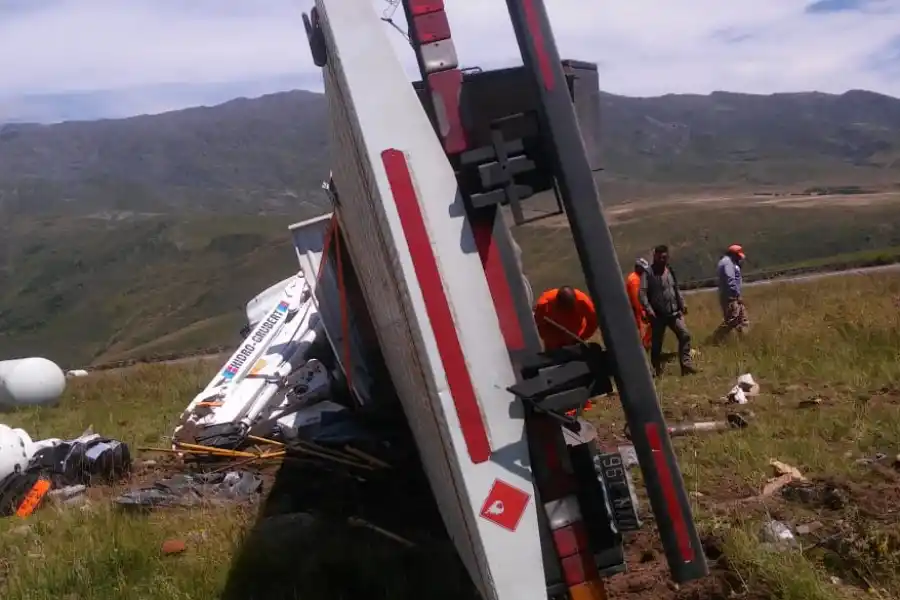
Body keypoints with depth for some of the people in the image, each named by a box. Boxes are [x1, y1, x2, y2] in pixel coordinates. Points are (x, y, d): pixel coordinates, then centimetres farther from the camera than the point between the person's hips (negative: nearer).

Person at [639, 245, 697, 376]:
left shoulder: (670, 271, 14)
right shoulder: (648, 273, -7)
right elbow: (642, 293, -13)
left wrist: (682, 304, 9)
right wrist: (648, 309, -23)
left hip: (674, 312, 5)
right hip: (658, 315, -5)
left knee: (685, 335, -8)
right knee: (657, 343, 3)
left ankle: (686, 365, -6)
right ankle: (658, 371, 14)